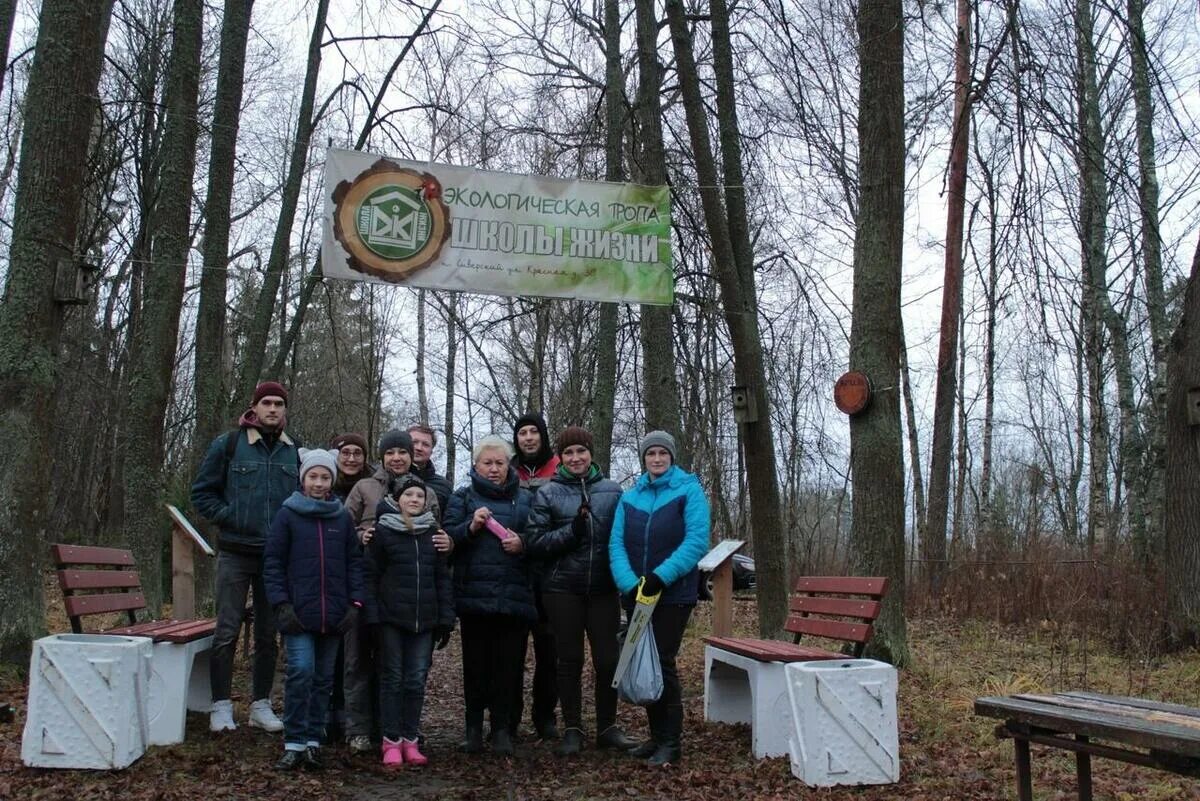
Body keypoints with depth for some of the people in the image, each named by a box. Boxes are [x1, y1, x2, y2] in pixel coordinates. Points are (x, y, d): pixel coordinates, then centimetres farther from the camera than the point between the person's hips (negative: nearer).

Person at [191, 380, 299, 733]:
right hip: (235, 554, -3)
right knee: (227, 631, -1)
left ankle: (261, 704, 20)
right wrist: (228, 517, -8)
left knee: (268, 634, 10)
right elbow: (202, 491, 2)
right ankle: (221, 706, 7)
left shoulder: (294, 451, 7)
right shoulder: (228, 444, -2)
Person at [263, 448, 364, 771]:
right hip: (298, 611, -3)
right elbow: (273, 562, -1)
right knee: (301, 672, -12)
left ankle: (313, 741, 17)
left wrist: (355, 602, 0)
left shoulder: (343, 517, 7)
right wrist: (282, 604, -9)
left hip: (334, 613, 3)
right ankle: (294, 743, -3)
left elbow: (353, 562, 9)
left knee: (324, 678, 8)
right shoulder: (288, 514, 0)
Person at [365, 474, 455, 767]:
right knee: (392, 679, 3)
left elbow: (443, 577, 11)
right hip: (391, 619, -3)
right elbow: (371, 575, -2)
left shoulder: (433, 532, 9)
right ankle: (391, 741, 10)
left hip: (424, 620, 3)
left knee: (417, 680, 5)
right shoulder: (383, 531, -1)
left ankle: (410, 740, 14)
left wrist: (446, 618, 5)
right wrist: (372, 615, -10)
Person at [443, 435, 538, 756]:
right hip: (474, 594, -1)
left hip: (514, 595, 1)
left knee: (508, 664, 0)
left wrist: (522, 543, -5)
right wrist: (470, 527, -15)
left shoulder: (525, 499, 14)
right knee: (475, 663, 4)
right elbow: (447, 539, 1)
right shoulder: (463, 497, 8)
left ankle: (502, 729, 9)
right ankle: (474, 727, 16)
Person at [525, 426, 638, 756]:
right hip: (563, 589, -1)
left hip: (603, 588, 1)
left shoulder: (612, 491, 6)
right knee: (570, 660, 7)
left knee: (608, 659, 5)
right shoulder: (548, 493, 1)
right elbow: (534, 542, -4)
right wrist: (571, 531, -17)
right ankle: (572, 729, 18)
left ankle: (607, 726, 21)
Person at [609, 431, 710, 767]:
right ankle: (656, 736, 22)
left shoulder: (688, 490, -4)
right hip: (636, 595, 5)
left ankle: (671, 742, 5)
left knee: (662, 662, -6)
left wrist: (660, 577, -22)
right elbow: (616, 545, 1)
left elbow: (697, 541, -14)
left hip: (674, 594, -5)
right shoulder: (630, 497, 9)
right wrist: (630, 583, -16)